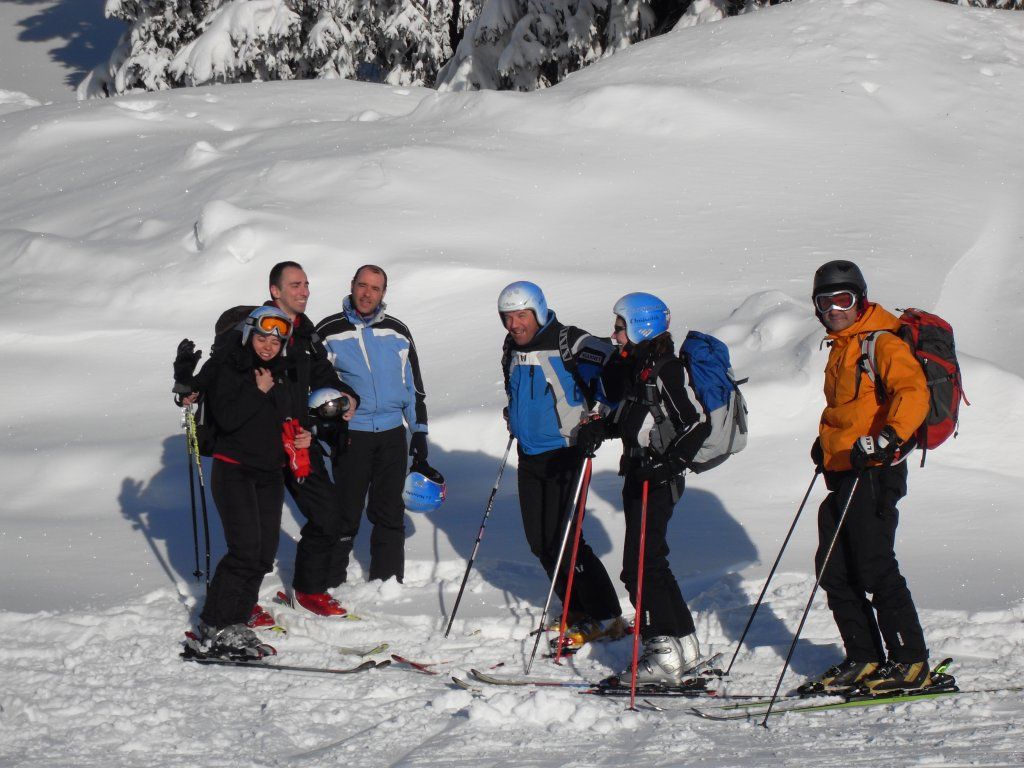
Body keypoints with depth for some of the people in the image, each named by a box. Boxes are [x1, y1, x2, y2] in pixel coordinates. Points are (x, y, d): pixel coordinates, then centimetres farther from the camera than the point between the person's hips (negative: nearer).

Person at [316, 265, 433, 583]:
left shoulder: (397, 332, 8)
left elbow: (414, 386, 13)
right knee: (346, 513, -1)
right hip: (351, 434, -3)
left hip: (393, 434, 3)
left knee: (389, 514, 8)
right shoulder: (329, 332, 0)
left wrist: (420, 435, 10)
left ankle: (388, 582, 16)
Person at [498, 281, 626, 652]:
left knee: (562, 539, -11)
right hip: (529, 457, 8)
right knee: (539, 540, 8)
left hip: (565, 454, -8)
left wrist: (597, 419, -29)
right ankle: (579, 611, 22)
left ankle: (607, 618, 0)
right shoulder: (513, 350, 10)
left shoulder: (570, 343, -14)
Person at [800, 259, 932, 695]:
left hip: (873, 473, -9)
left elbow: (913, 394, -25)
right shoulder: (841, 348, 19)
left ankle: (911, 662, 1)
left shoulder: (883, 343, -10)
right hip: (843, 472, 9)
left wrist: (889, 437, -38)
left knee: (875, 569, -8)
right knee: (833, 569, 8)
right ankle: (863, 659, 16)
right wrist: (826, 440, 22)